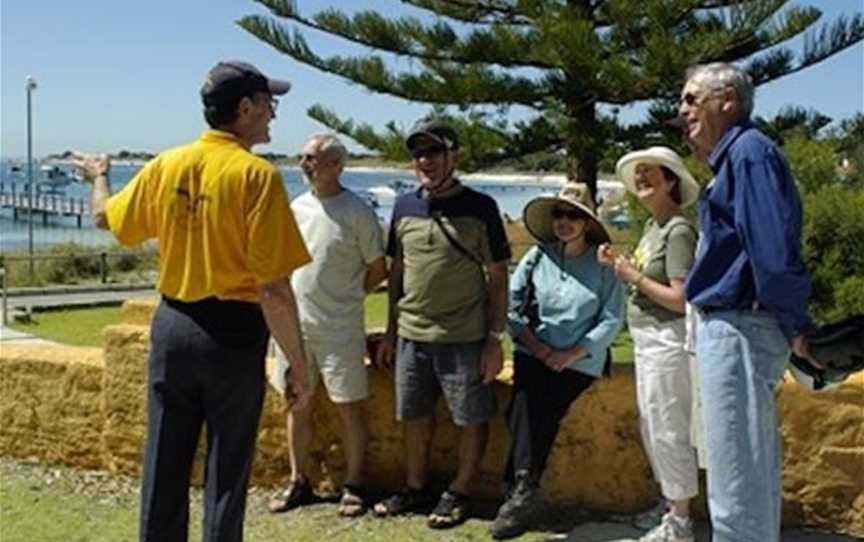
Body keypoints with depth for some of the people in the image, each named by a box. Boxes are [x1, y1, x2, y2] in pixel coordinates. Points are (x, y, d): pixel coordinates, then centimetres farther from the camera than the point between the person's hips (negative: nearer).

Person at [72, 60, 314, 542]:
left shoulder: (165, 166, 1)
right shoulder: (257, 175, -16)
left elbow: (106, 217, 20)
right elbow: (274, 289, -19)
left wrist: (99, 176, 41)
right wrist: (299, 365, -12)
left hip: (173, 326, 5)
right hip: (234, 334, -5)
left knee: (164, 466, 16)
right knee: (226, 474, 8)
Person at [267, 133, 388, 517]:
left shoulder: (357, 212, -8)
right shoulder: (297, 207, 7)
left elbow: (378, 270, -2)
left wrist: (345, 296, 4)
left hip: (339, 327, -5)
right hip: (295, 322, 5)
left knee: (349, 407, 2)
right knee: (297, 403, 12)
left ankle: (354, 486, 15)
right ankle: (298, 482, 25)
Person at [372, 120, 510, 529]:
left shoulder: (480, 208, -5)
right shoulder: (405, 207, 6)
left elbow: (498, 277, -4)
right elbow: (397, 272, 13)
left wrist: (495, 339, -8)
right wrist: (391, 331, 12)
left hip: (465, 337, -4)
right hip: (412, 335, 4)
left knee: (472, 418, 5)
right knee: (415, 417, 14)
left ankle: (459, 493, 22)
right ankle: (415, 489, 30)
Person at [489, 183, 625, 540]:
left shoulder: (603, 265, 0)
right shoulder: (538, 257, 8)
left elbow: (612, 319, -5)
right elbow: (512, 306, 6)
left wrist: (572, 354, -13)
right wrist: (534, 344, -8)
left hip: (580, 361, -2)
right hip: (534, 353, 2)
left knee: (538, 412, -23)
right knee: (526, 403, -26)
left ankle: (518, 493, -18)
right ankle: (524, 492, -28)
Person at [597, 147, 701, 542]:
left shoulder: (678, 231, -16)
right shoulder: (653, 226, 12)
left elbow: (680, 299, -21)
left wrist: (634, 276, -17)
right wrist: (618, 262, 3)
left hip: (667, 341, -10)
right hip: (647, 340, 10)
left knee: (667, 430, -3)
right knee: (651, 429, 16)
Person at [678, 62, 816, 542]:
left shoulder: (749, 149, -11)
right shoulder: (736, 157, 19)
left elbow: (773, 246, -21)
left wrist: (796, 325, -16)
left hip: (739, 329, -10)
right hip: (736, 327, 10)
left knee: (737, 482, -5)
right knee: (752, 473, 17)